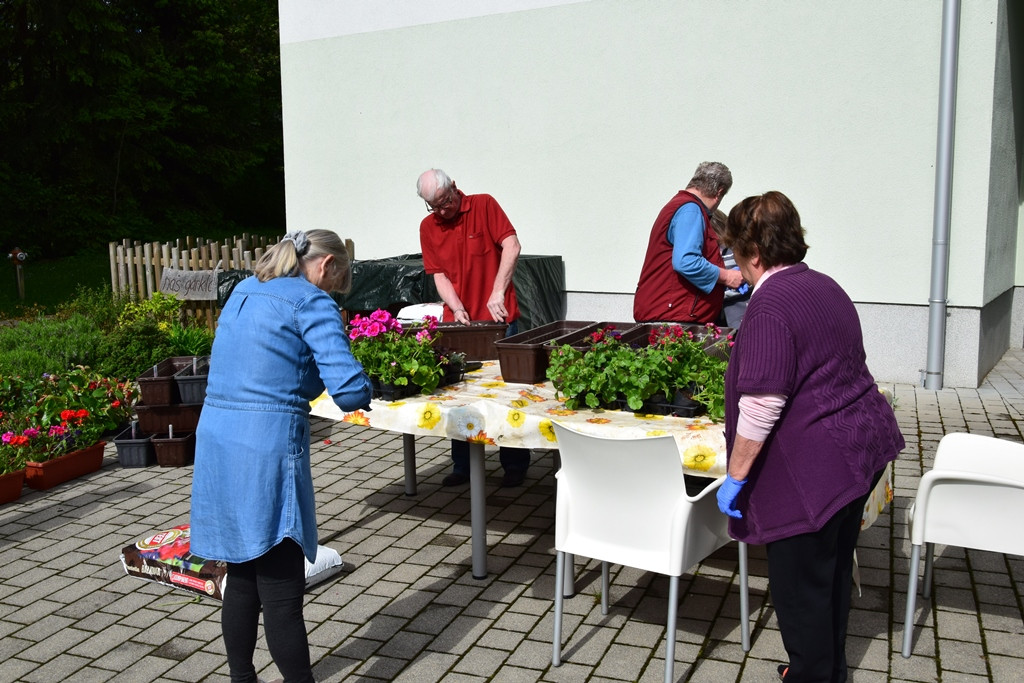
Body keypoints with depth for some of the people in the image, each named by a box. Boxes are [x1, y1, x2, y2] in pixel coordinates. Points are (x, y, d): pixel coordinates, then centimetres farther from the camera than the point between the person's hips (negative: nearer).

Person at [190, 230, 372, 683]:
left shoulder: (243, 292, 17)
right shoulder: (312, 303, -7)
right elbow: (351, 391, -16)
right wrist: (362, 394, 5)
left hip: (216, 439, 8)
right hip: (267, 446, -8)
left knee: (241, 575, 18)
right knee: (282, 590, -1)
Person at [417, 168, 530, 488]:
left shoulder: (484, 205, -3)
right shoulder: (427, 227, 6)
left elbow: (511, 246, -10)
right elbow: (439, 275, 4)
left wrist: (498, 293, -18)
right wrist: (457, 309, -12)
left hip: (498, 318, -3)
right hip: (457, 321, 4)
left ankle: (515, 464, 14)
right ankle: (462, 466, 19)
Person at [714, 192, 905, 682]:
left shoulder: (770, 304, -20)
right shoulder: (823, 286, 10)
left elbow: (761, 407, -25)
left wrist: (736, 477, -17)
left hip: (814, 466, -10)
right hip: (863, 445, 10)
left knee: (800, 584, 6)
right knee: (833, 568, 23)